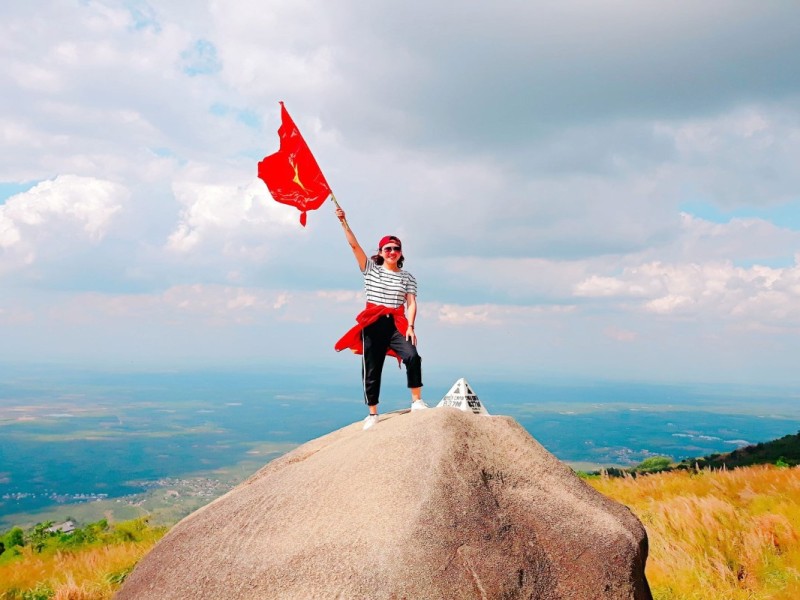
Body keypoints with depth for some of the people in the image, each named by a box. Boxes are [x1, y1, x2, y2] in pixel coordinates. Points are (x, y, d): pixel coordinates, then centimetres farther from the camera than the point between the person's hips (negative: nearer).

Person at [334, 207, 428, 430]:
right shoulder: (371, 269, 8)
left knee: (412, 356, -24)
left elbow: (411, 303, 1)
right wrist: (344, 222, -7)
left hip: (396, 323, 0)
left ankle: (417, 401, -13)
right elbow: (354, 245, 1)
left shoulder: (407, 277, 10)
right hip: (373, 324, 0)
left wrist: (410, 326, -13)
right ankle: (372, 414, 12)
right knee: (371, 370, 1)